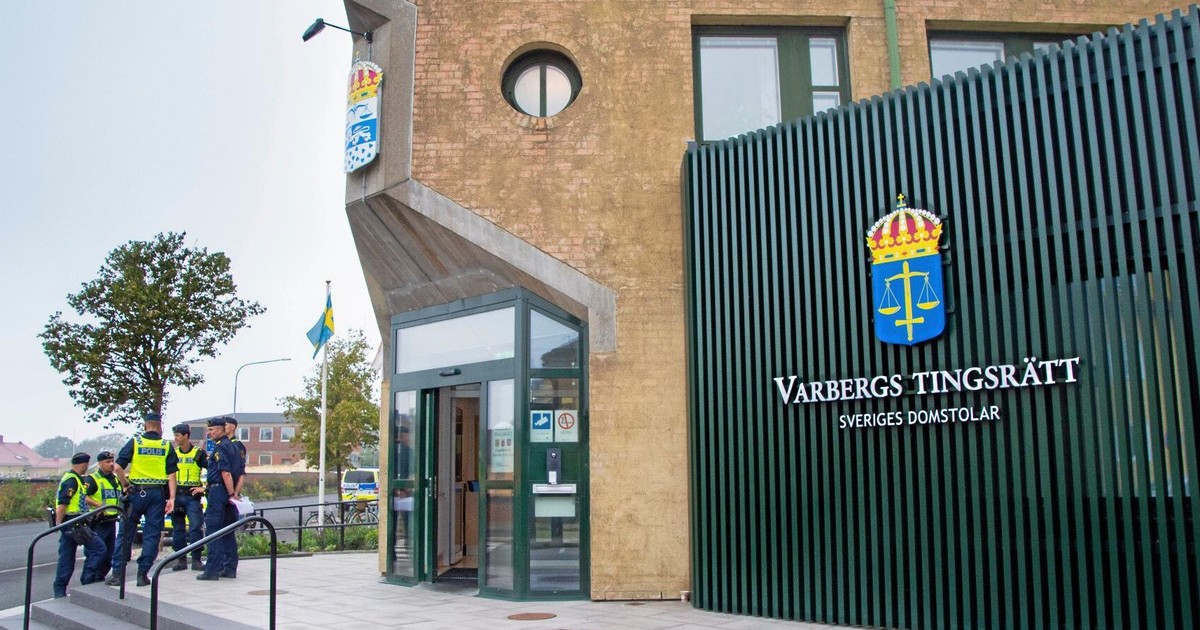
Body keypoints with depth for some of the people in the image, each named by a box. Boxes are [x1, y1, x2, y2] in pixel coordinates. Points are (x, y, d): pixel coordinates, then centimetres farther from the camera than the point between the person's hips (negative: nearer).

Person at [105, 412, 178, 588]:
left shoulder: (134, 442, 1)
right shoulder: (167, 446, 3)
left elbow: (118, 467, -7)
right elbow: (171, 474, -2)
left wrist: (125, 485, 6)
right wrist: (171, 498, -2)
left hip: (137, 492, 0)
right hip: (158, 493, 1)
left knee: (126, 533, 8)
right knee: (152, 534, 6)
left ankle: (118, 573, 9)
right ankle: (143, 574, 6)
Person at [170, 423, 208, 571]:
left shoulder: (199, 453, -1)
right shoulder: (173, 453, 10)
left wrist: (204, 487, -10)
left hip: (192, 496, -4)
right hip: (176, 496, 4)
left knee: (196, 528, -8)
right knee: (178, 529, 7)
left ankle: (196, 560, -3)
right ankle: (181, 560, 14)